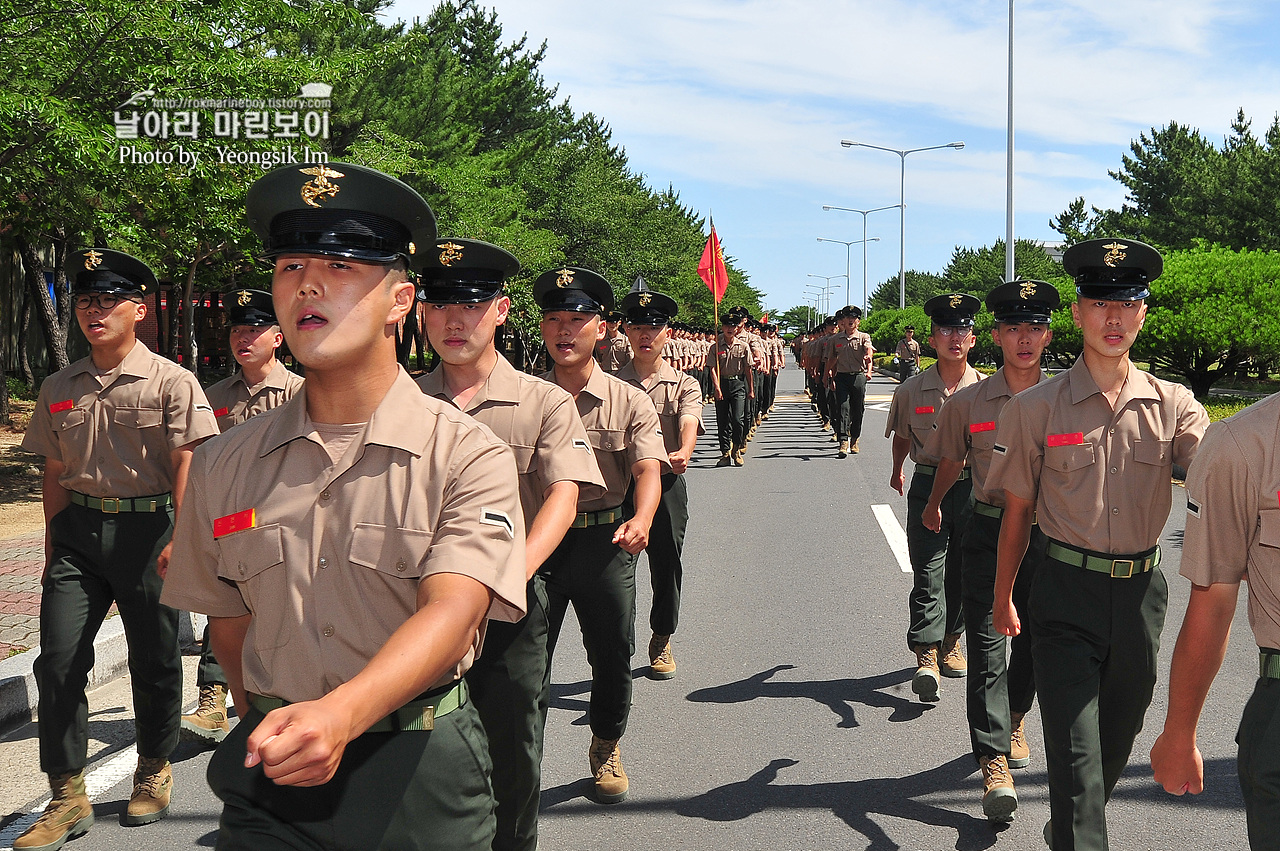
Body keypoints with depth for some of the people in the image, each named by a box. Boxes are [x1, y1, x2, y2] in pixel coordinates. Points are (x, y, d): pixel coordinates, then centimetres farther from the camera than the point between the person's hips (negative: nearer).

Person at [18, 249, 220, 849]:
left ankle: (154, 772, 28)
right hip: (78, 529, 4)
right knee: (58, 659, -2)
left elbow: (186, 465, -9)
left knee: (153, 659, 6)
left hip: (147, 527, -4)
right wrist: (53, 546, 14)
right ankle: (67, 799, 7)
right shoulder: (58, 388, 10)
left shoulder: (170, 381, -4)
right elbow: (55, 473, 15)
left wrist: (179, 538, -17)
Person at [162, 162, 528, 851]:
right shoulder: (223, 466, 1)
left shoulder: (469, 455, -11)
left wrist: (340, 715, -37)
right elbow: (228, 620, 12)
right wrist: (273, 730, 11)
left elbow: (451, 613, -24)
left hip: (420, 776, -2)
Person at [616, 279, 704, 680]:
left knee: (667, 564, 6)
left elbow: (688, 423, -16)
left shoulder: (684, 384, 4)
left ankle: (662, 641, 27)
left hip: (667, 484, 0)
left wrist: (683, 452, -39)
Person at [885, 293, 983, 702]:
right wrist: (897, 471, 30)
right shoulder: (911, 389, 1)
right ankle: (926, 656, -12)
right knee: (928, 572, -9)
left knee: (963, 572, 11)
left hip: (973, 488, 1)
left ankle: (951, 642, 30)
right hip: (928, 487, -1)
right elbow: (902, 435, 19)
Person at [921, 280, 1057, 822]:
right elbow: (951, 463, 14)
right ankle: (994, 759, -8)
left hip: (1047, 532, 1)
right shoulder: (967, 402, -2)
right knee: (987, 640, -7)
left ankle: (1013, 719, 39)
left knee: (1033, 639, 13)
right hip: (986, 531, -1)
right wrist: (933, 507, 27)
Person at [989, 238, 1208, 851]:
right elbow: (1017, 512, 2)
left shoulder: (1173, 405, 0)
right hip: (1066, 593, -3)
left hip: (1141, 592, 3)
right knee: (1075, 749, -6)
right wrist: (1003, 595, 6)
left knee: (1117, 737, 19)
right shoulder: (1034, 408, -4)